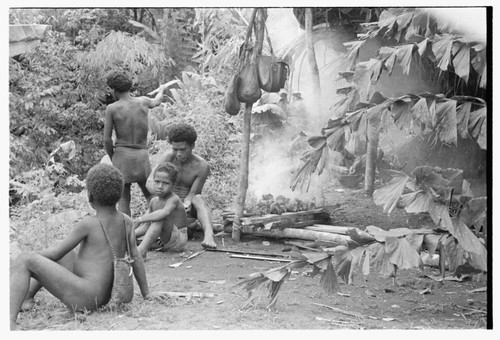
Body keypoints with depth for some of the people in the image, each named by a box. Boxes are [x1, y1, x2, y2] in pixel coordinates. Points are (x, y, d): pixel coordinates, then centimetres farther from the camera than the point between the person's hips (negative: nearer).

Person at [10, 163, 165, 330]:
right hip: (104, 296, 9)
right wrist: (146, 293, 16)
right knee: (57, 245, 28)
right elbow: (136, 258, 7)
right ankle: (27, 297, 33)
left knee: (24, 261, -16)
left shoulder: (88, 224, -15)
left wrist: (35, 257, 11)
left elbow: (55, 254, -7)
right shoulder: (126, 221, 2)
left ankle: (10, 321, -33)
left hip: (83, 298, -9)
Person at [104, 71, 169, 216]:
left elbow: (107, 140, -6)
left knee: (124, 200, 4)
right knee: (151, 197, 12)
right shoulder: (143, 101, 4)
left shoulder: (111, 108, -5)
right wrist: (161, 90, 53)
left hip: (122, 155, -2)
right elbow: (156, 102, 30)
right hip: (142, 156, 2)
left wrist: (112, 159, 10)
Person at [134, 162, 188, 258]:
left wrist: (141, 219, -41)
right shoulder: (154, 201, 8)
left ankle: (142, 250, -45)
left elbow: (165, 212, -41)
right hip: (163, 241, 10)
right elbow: (147, 226, 11)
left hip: (178, 240, -10)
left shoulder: (174, 199, -17)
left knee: (159, 218, -31)